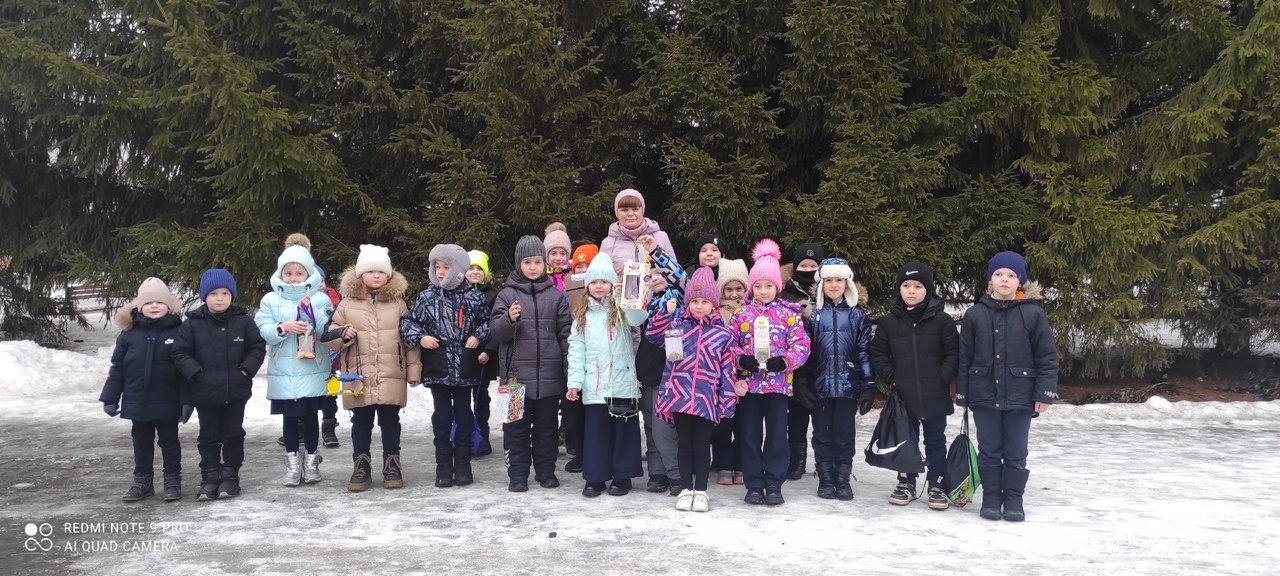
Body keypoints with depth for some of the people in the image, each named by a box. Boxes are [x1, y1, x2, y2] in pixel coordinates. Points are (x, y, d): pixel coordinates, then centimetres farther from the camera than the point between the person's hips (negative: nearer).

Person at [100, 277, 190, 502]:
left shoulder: (177, 332, -8)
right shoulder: (129, 333, -1)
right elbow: (117, 368, 4)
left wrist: (187, 400, -12)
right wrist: (110, 398, 1)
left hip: (167, 403, -3)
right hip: (137, 402, 3)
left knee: (169, 442, 10)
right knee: (141, 443, 16)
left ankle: (173, 481, 20)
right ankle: (142, 481, 28)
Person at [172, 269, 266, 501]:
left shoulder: (243, 321, -2)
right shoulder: (192, 323, -3)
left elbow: (257, 348, 1)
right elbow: (180, 353, -2)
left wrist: (246, 370, -10)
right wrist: (195, 372, -13)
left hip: (236, 391, 0)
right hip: (205, 392, 0)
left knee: (233, 434, 9)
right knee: (209, 436, 10)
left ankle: (230, 477, 19)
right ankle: (209, 478, 18)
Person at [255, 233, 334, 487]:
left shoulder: (320, 298, 1)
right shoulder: (271, 299, 3)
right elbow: (262, 330, -4)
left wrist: (311, 312, -20)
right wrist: (283, 328, -21)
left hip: (313, 371, -1)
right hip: (284, 372, 1)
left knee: (310, 415, 8)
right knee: (290, 417, 8)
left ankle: (311, 461, 20)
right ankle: (292, 463, 18)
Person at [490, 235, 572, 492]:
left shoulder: (556, 295, 6)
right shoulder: (507, 294, 2)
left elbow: (565, 333, 6)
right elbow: (496, 330, -3)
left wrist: (570, 369, 0)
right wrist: (509, 319, -24)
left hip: (549, 373, 1)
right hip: (516, 373, -1)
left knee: (546, 425, 12)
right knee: (517, 427, 5)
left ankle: (546, 471, 23)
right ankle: (517, 473, 14)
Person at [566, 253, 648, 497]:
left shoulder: (621, 309, 3)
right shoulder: (581, 313, 9)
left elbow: (639, 318, -19)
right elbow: (576, 348, 4)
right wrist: (575, 381, -3)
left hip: (623, 382, -1)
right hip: (593, 384, 2)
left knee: (624, 428, 5)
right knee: (595, 429, 6)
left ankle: (622, 476, 16)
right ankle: (595, 477, 14)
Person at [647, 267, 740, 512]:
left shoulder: (723, 334, 5)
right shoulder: (677, 325, 9)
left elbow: (727, 369, 5)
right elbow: (652, 335, 0)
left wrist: (733, 390, 0)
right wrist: (666, 313, -8)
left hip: (706, 398, -1)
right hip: (679, 395, 1)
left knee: (702, 445, 4)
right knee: (685, 443, 9)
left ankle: (701, 491, 16)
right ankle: (686, 489, 19)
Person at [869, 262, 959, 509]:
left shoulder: (942, 320, -3)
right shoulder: (888, 322, 1)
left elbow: (953, 354, -1)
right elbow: (878, 353, 7)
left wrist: (943, 378, -11)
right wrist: (890, 376, -5)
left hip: (935, 395, -1)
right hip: (903, 395, 2)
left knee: (935, 441, 8)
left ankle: (937, 485, 18)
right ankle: (906, 483, 24)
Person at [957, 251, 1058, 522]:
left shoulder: (1033, 314, -3)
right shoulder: (975, 314, 1)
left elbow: (1047, 357, -2)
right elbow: (964, 357, 4)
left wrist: (1044, 393, -7)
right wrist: (962, 394, 3)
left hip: (1020, 397, -1)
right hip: (984, 395, 1)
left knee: (1016, 453, 9)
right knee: (989, 451, 10)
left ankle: (1013, 499, 21)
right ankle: (991, 497, 22)